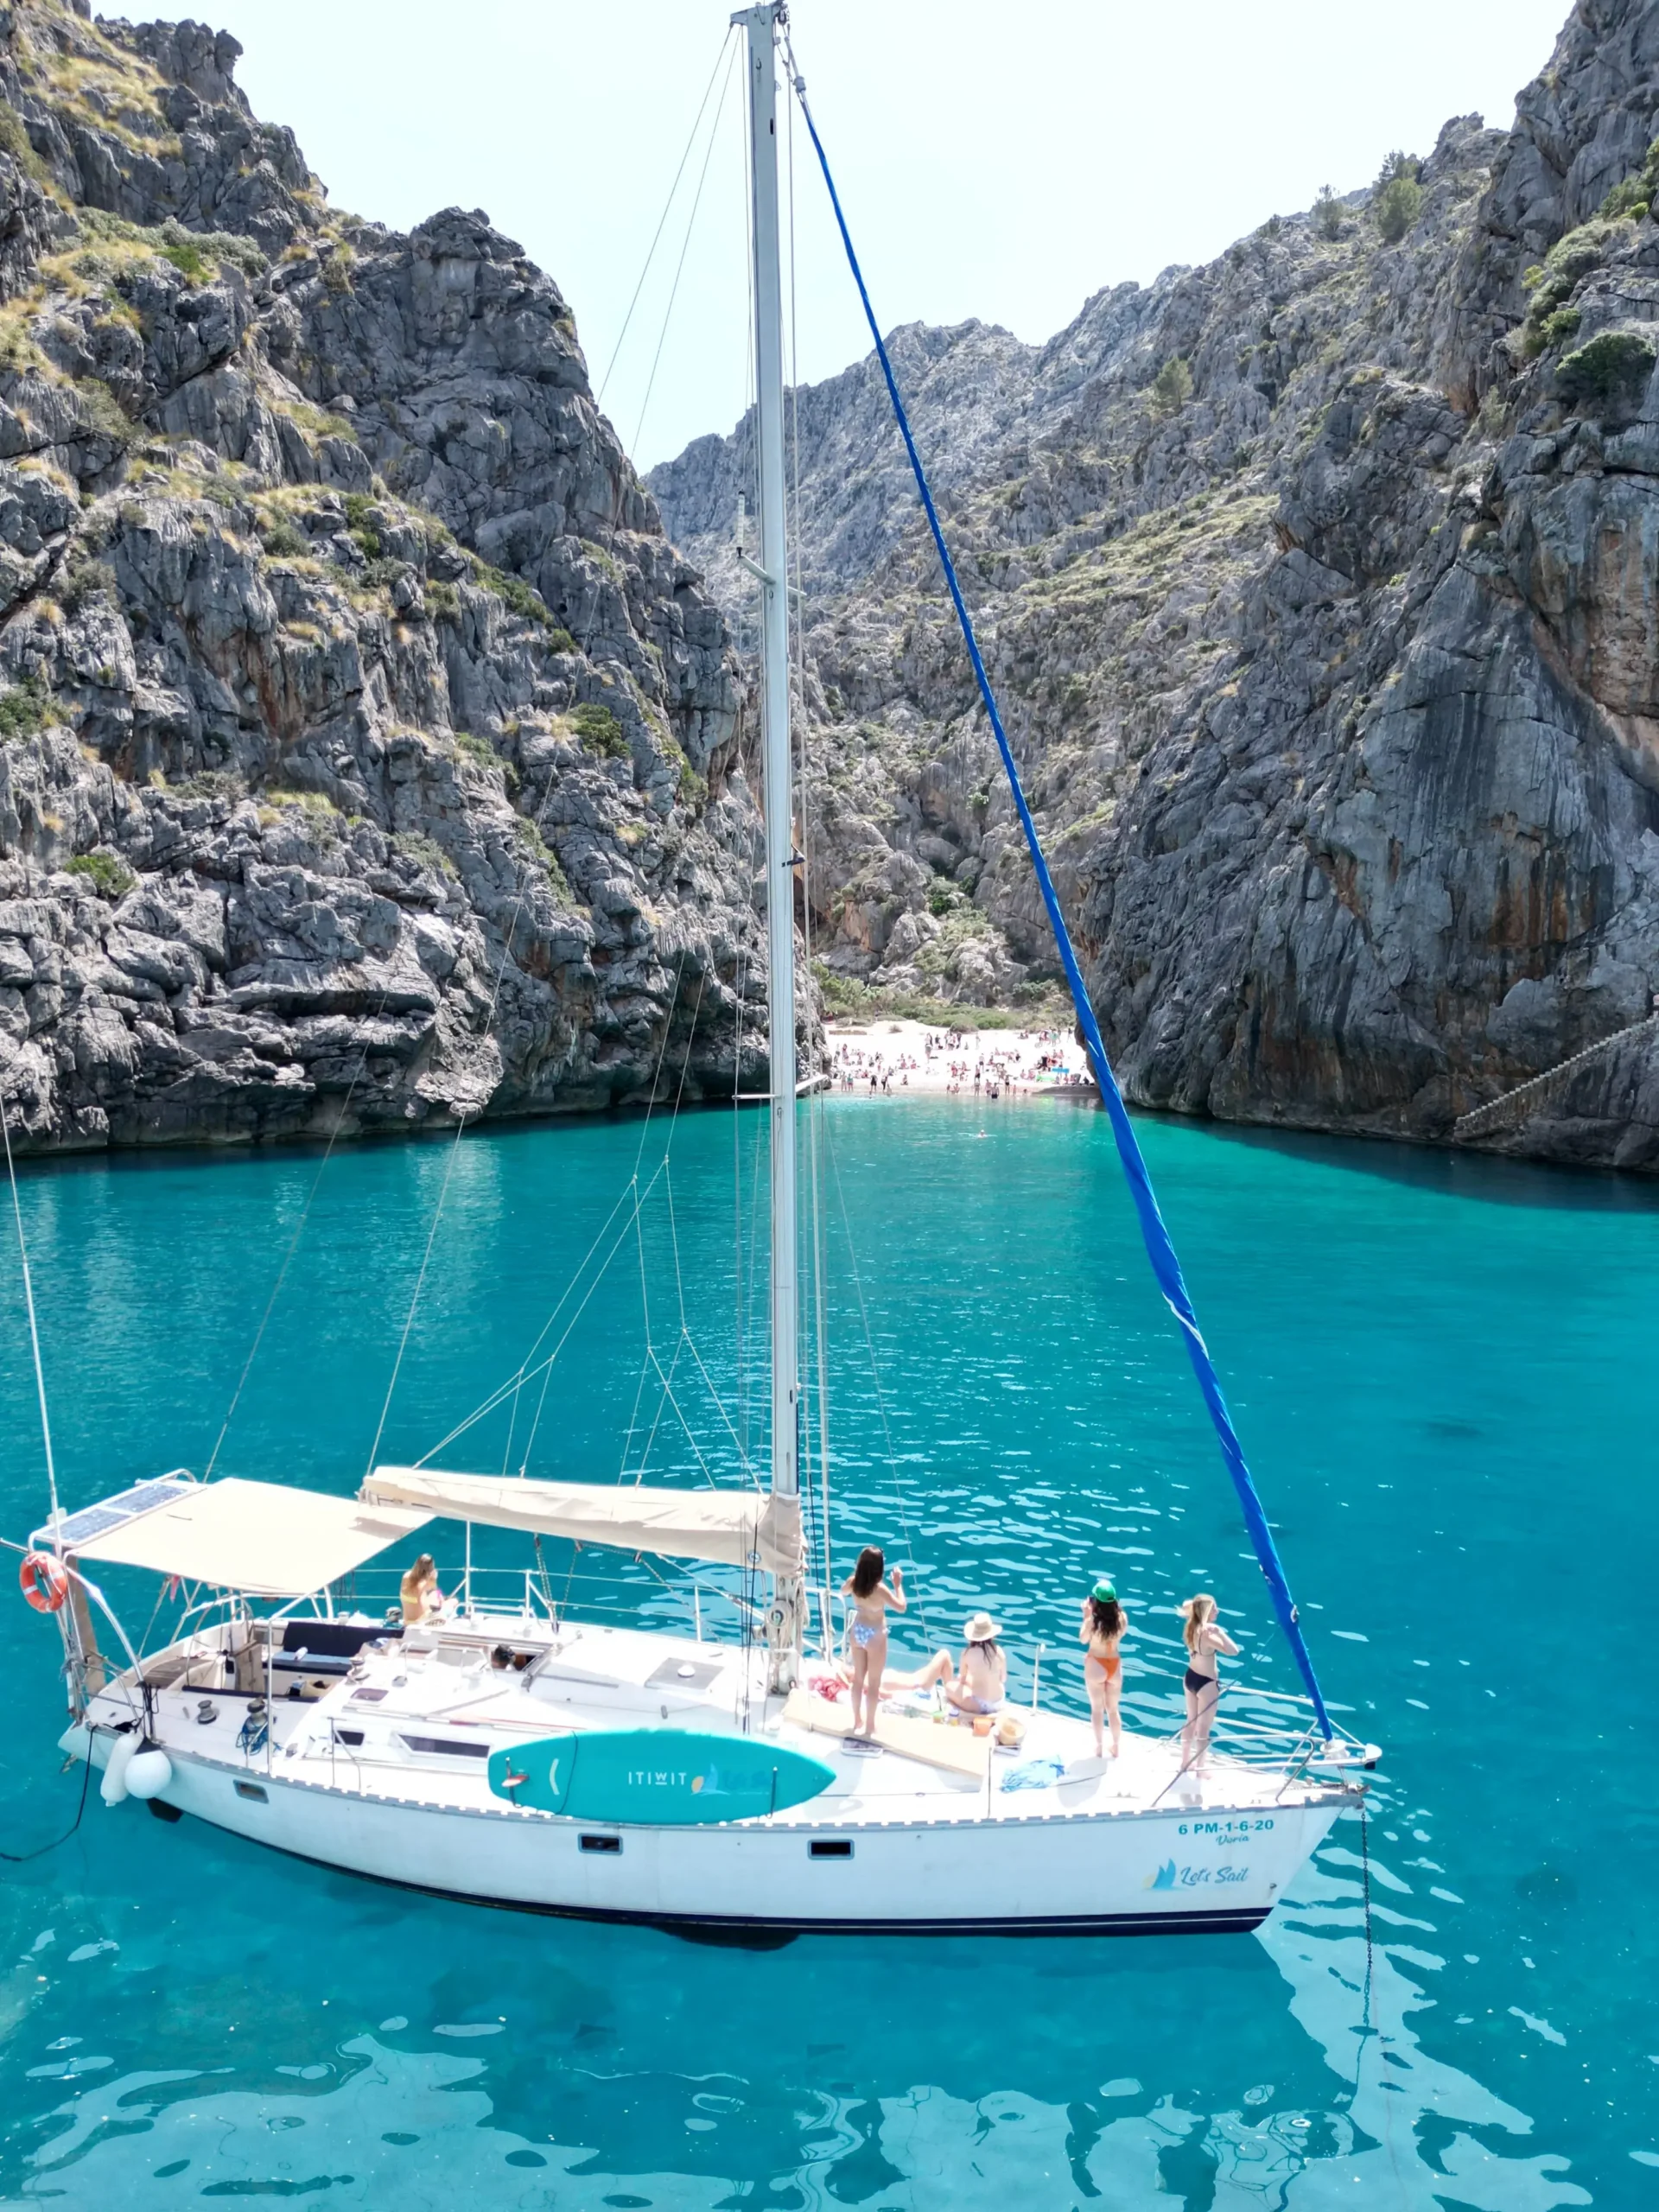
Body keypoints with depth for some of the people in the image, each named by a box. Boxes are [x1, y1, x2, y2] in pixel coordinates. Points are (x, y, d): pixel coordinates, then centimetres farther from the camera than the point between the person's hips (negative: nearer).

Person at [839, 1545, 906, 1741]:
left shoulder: (853, 1582, -13)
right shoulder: (880, 1589, -30)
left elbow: (843, 1592, 11)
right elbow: (901, 1607, -24)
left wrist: (857, 1573, 10)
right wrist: (898, 1584, -16)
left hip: (857, 1631, 5)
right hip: (875, 1635, -5)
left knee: (858, 1679, 21)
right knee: (874, 1683, 12)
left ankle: (857, 1721, 35)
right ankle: (869, 1727, 23)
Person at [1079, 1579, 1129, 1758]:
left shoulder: (1093, 1619, -23)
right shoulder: (1122, 1617, -14)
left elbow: (1083, 1639, -8)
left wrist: (1086, 1616, -4)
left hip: (1096, 1665, -3)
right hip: (1114, 1665, 3)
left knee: (1097, 1709, 14)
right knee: (1113, 1709, 20)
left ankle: (1100, 1747, 21)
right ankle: (1116, 1747, 29)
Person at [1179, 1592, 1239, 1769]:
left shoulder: (1191, 1627, -7)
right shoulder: (1207, 1634, -31)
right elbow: (1233, 1651, -38)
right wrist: (1220, 1632, -37)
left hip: (1191, 1677, 8)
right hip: (1207, 1683, -8)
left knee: (1191, 1721, 25)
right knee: (1203, 1729, 10)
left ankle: (1185, 1762, 41)